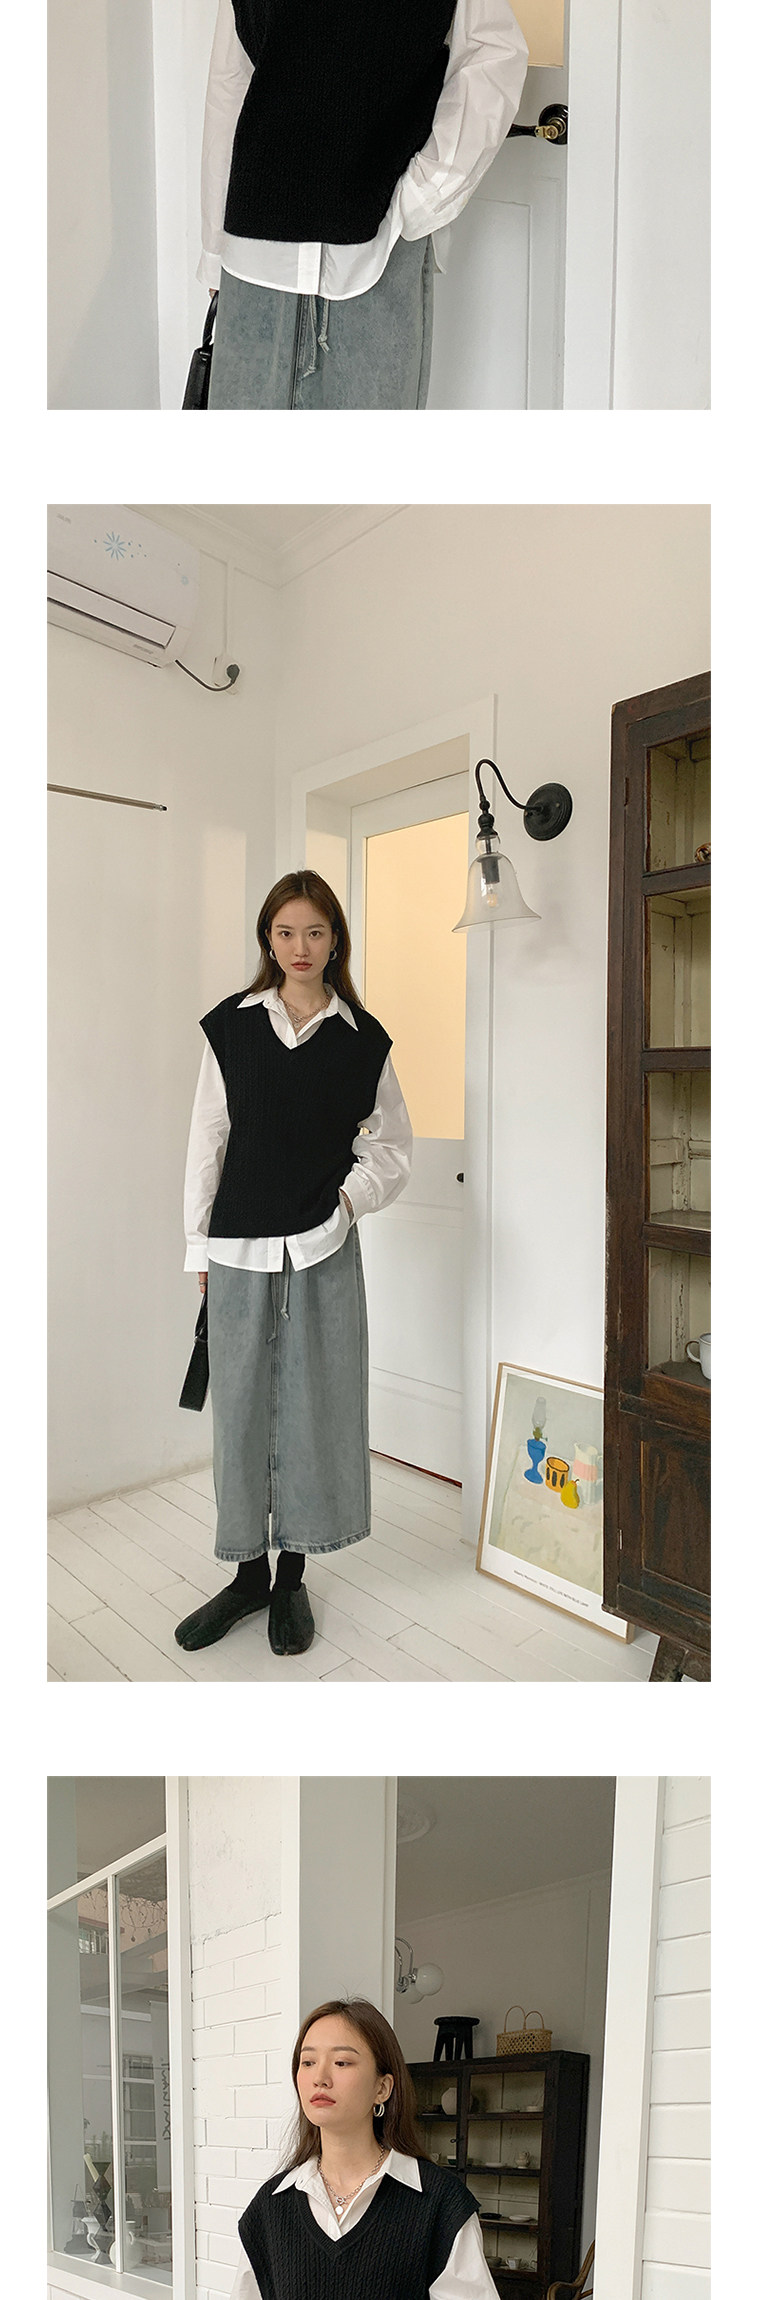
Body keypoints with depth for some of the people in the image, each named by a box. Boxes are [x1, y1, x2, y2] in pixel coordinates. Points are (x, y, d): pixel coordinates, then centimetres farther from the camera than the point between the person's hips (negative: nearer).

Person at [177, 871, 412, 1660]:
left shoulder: (361, 1037, 2)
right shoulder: (232, 1025, 2)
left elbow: (394, 1142, 9)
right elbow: (208, 1140, 4)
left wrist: (353, 1194, -8)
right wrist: (200, 1243, 3)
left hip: (323, 1247, 0)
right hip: (240, 1246, 1)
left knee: (313, 1407, 7)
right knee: (240, 1407, 9)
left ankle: (292, 1575, 26)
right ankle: (248, 1571, 28)